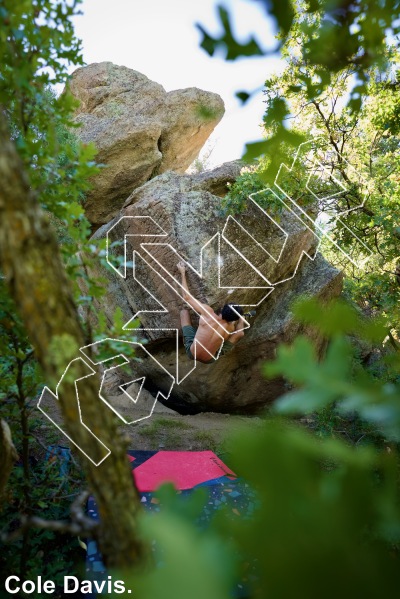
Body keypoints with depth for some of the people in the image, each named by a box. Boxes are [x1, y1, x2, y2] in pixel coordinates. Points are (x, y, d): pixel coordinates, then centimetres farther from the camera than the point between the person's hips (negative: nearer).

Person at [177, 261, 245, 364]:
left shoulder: (207, 312, -25)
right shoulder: (231, 328, -19)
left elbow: (187, 297, -11)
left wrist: (183, 273, -2)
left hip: (191, 353, 0)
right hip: (210, 360, 0)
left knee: (184, 311, 9)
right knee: (240, 333, 0)